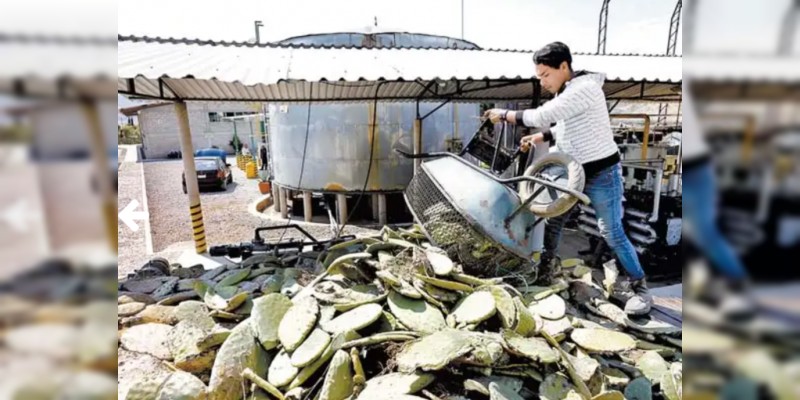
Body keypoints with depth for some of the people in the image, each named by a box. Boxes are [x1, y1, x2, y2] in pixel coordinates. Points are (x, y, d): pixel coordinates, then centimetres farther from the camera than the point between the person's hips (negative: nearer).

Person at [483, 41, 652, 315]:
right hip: (574, 171, 9)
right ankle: (547, 265, 33)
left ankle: (641, 288, 15)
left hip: (602, 172, -8)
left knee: (612, 234, -2)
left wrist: (503, 114, -15)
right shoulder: (565, 92, 6)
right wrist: (539, 138, 2)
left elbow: (541, 116, -27)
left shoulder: (584, 88, -22)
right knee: (553, 219, 13)